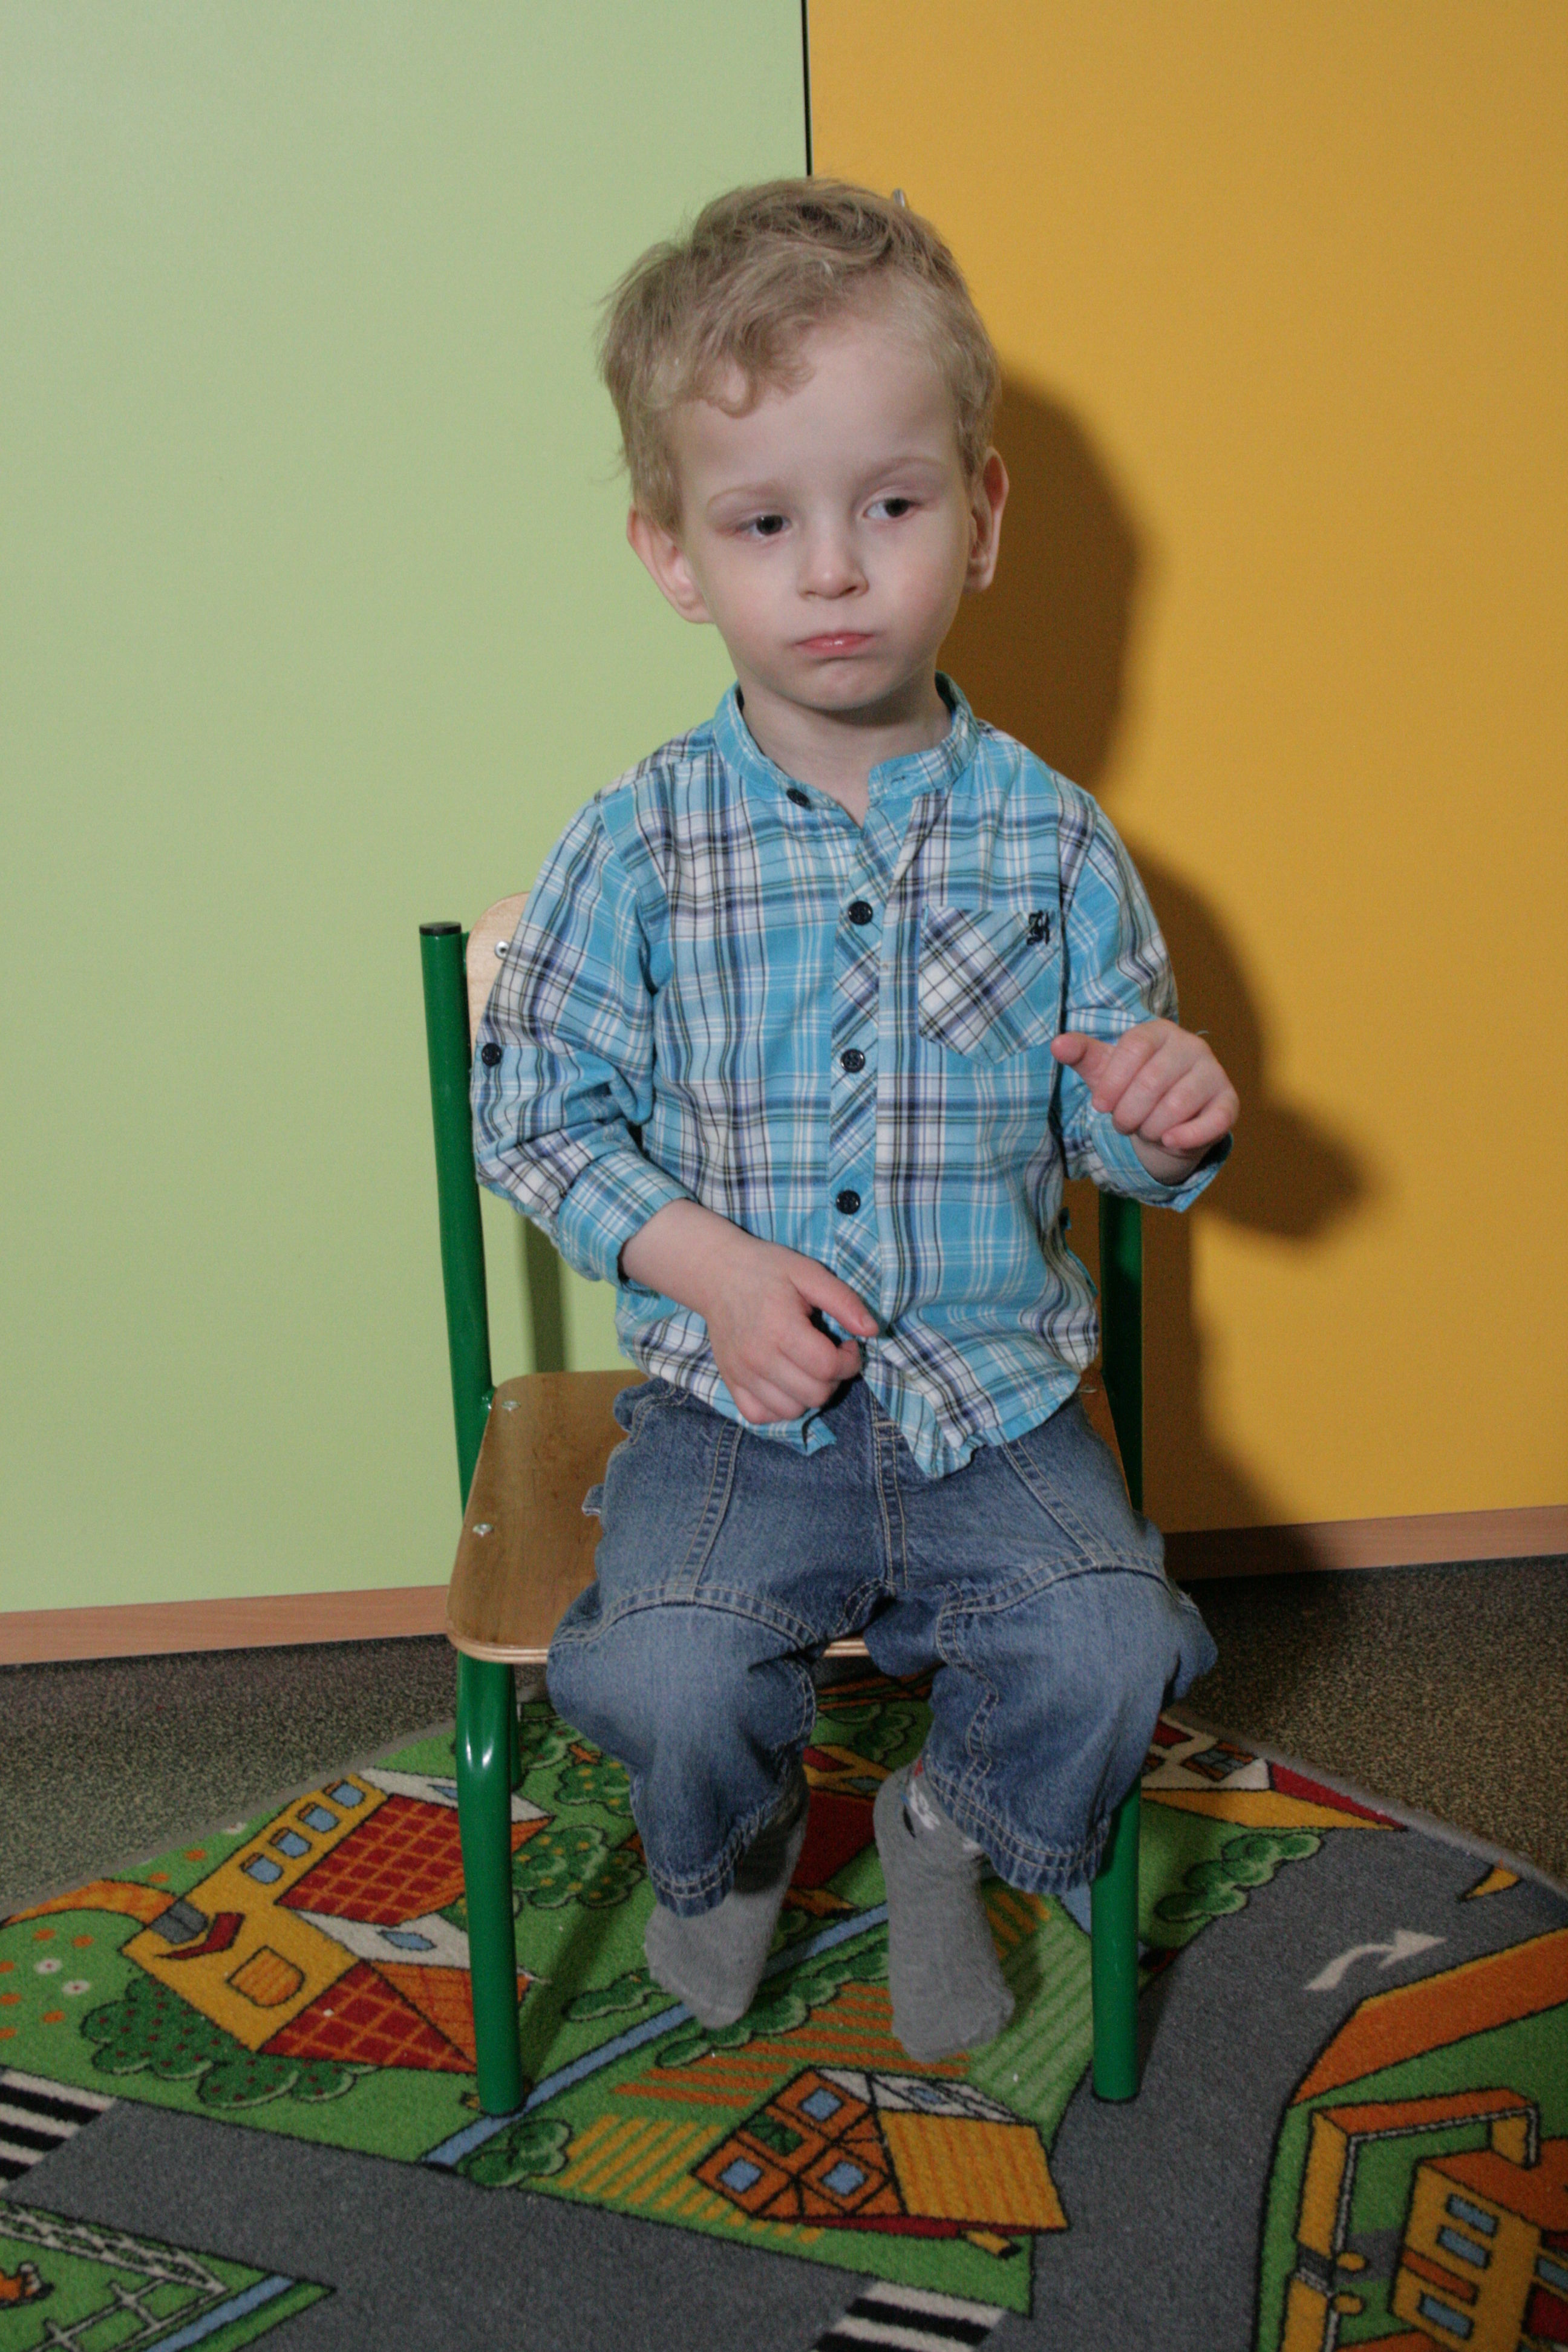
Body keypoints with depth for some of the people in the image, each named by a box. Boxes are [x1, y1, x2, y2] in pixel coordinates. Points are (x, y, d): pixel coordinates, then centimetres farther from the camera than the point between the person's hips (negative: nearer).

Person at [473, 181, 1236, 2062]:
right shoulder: (638, 847, -5)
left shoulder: (1050, 841, -2)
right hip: (735, 1404, -1)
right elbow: (533, 1112, 0)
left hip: (994, 1394, 1)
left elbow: (1102, 1125, 7)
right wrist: (704, 1258, -14)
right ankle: (732, 1841, 19)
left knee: (1112, 1649, -18)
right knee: (669, 1678, -21)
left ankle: (951, 1836, 19)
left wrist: (1168, 1116, -18)